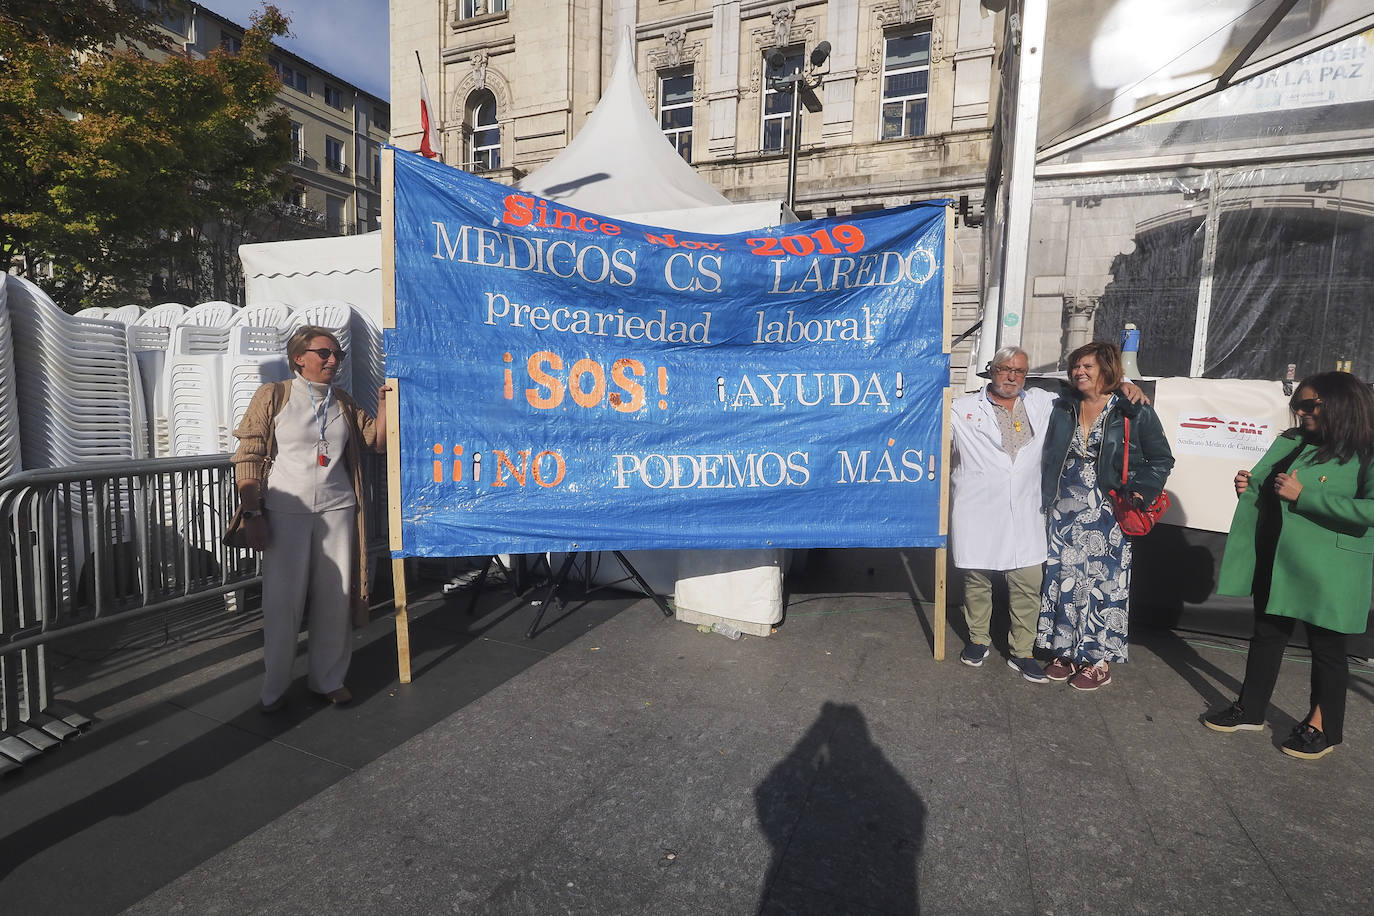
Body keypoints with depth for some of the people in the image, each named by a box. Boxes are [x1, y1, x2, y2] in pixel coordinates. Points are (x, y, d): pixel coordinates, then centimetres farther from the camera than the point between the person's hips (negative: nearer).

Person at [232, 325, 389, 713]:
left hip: (337, 509, 3)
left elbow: (377, 440, 12)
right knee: (282, 598, 2)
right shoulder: (273, 396, -1)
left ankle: (328, 678, 24)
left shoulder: (343, 402, 11)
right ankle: (274, 687, 22)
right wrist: (253, 514, -9)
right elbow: (248, 459, -4)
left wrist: (384, 402, -1)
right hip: (286, 511, -3)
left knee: (335, 597, 7)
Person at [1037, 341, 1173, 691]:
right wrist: (1046, 500, 11)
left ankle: (1099, 659, 16)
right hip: (1065, 513, 4)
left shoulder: (1135, 413, -3)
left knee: (1104, 582, 2)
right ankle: (1066, 650, 21)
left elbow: (1161, 459, 3)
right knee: (1064, 579, 8)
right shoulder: (1062, 409, 9)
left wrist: (1140, 493, -10)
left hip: (1107, 515, -4)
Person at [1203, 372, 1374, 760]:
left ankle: (1323, 727, 28)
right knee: (1267, 634, 15)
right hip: (1278, 561, 6)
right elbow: (1265, 490, 16)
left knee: (1326, 644, 10)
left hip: (1327, 570, -6)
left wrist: (1304, 495, -23)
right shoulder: (1291, 442, 6)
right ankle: (1250, 711, 29)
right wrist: (1247, 487, -5)